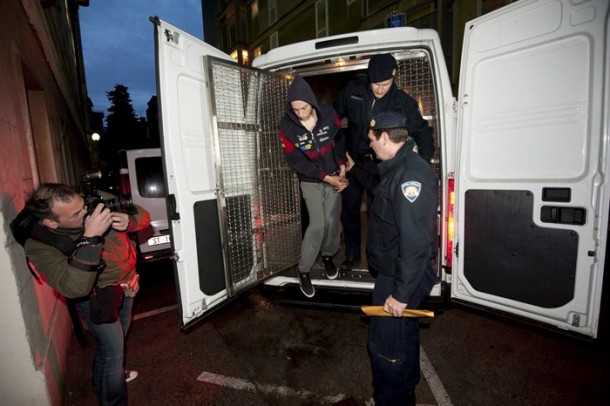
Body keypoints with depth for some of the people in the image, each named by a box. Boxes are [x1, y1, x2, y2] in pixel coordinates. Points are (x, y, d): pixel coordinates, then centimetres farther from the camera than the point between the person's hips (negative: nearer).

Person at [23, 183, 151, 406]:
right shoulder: (40, 246, -30)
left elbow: (143, 215, -10)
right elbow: (75, 288, -42)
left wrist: (128, 221, -34)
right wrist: (90, 237, -48)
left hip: (125, 283, 6)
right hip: (97, 297, -5)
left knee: (118, 338, 28)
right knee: (112, 350, 5)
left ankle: (114, 373, 57)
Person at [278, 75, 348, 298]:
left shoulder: (328, 113, -12)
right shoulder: (287, 126, -18)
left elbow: (339, 140, 3)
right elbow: (295, 161, -17)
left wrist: (342, 168, -8)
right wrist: (326, 177, -18)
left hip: (334, 176, 2)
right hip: (310, 181, -2)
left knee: (332, 220, 6)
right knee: (317, 224, -8)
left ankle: (328, 255, 34)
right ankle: (303, 270, 10)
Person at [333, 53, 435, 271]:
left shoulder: (403, 102, -14)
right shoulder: (353, 90, -10)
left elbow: (423, 133, -5)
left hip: (380, 167, -2)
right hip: (353, 161, 3)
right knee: (349, 211, 13)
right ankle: (352, 255, 33)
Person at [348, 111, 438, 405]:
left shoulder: (411, 174, -27)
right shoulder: (398, 168, 6)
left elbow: (416, 242, -31)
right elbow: (382, 190, 30)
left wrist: (401, 294, -26)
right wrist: (354, 169, 36)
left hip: (402, 276, -11)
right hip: (394, 270, 11)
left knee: (385, 345, 3)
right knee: (404, 333, 27)